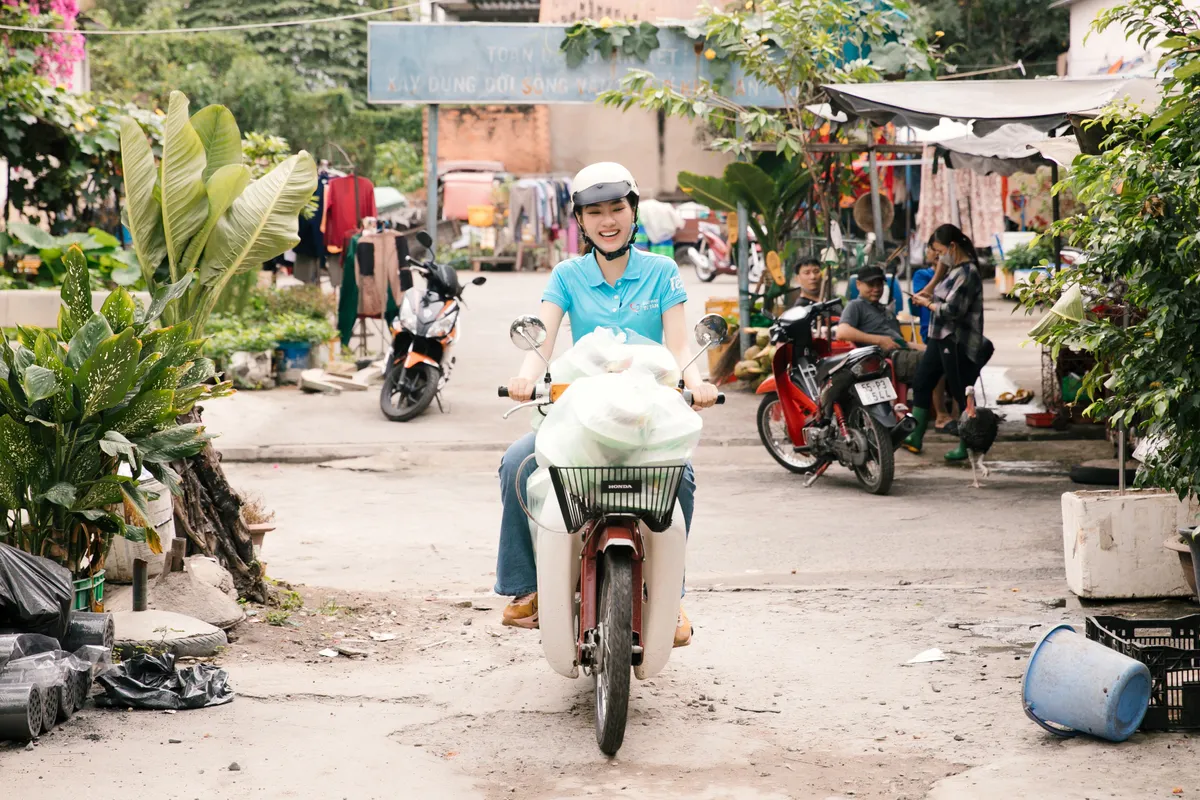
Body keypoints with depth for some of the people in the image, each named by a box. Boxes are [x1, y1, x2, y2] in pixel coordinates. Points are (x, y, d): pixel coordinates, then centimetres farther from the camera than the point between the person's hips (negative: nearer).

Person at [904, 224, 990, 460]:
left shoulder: (967, 273, -19)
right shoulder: (957, 270, 12)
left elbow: (952, 310, -24)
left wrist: (927, 303, -10)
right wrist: (928, 298, 5)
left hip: (957, 343, -11)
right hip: (941, 339, 11)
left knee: (961, 393, -1)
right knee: (922, 382, 13)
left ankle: (966, 446, 8)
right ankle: (915, 438, 19)